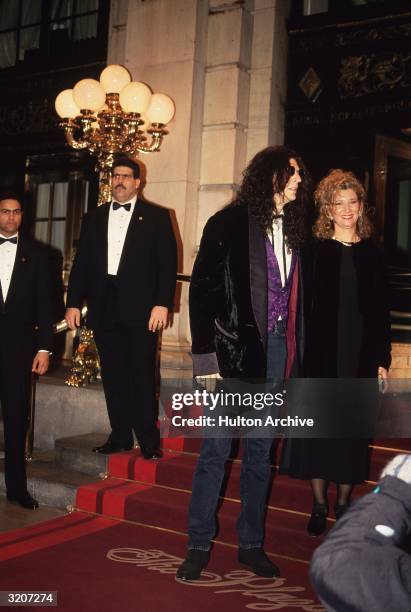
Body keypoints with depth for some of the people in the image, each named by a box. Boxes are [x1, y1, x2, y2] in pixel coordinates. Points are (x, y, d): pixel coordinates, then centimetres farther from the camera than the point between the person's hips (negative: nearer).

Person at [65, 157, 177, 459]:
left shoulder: (156, 216, 4)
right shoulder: (94, 218, 16)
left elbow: (168, 262, -2)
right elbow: (81, 263, 14)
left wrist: (162, 304, -11)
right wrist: (73, 303, 6)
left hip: (140, 308, -4)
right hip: (104, 307, 4)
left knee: (142, 375, -2)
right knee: (113, 376, 7)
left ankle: (148, 440, 6)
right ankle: (120, 436, 16)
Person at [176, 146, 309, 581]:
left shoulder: (292, 229, 10)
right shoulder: (229, 223, -5)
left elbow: (294, 296, 10)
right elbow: (202, 290, -7)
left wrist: (294, 356, 3)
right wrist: (206, 358, -12)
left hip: (275, 348, 5)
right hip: (234, 347, -5)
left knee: (260, 451, 12)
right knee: (216, 449, 1)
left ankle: (251, 544, 23)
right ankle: (199, 544, 14)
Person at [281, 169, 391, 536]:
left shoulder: (371, 254, 7)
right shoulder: (314, 250, 0)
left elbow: (381, 310, 8)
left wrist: (383, 358, 4)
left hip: (361, 357, 2)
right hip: (321, 354, -2)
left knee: (353, 430, 8)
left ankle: (344, 504, 24)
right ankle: (319, 505, 18)